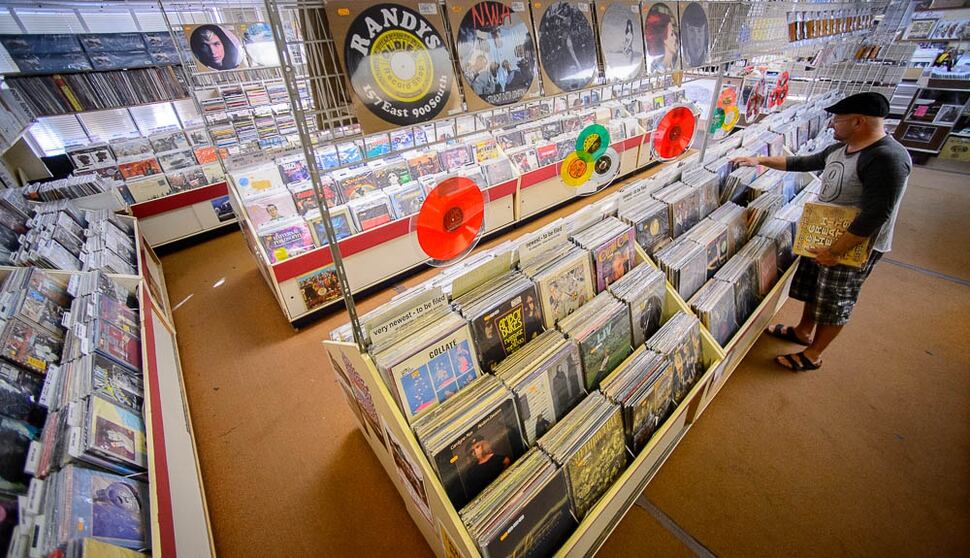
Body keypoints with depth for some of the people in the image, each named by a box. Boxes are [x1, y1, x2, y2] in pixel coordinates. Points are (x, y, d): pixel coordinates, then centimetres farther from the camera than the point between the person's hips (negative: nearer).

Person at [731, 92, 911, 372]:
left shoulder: (888, 159, -25)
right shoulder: (840, 148, 2)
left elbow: (876, 215, -28)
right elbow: (802, 163, 18)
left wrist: (835, 251, -25)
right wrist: (760, 160, 17)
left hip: (854, 246, -8)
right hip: (822, 236, 8)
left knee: (834, 304, 8)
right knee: (812, 288, 23)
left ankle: (812, 355, 25)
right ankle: (803, 331, 44)